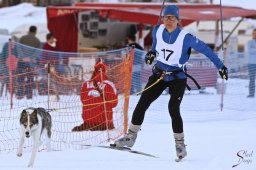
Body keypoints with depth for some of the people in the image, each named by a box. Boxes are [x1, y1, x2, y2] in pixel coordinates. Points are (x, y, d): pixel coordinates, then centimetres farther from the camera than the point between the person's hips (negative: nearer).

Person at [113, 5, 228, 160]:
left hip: (177, 78, -4)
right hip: (159, 74, 5)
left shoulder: (186, 38, -18)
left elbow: (205, 50, -10)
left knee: (173, 109, -19)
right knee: (142, 103, -3)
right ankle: (131, 137, 9)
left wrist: (221, 66, -8)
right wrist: (152, 53, 1)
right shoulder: (158, 31, -5)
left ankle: (180, 144, -3)